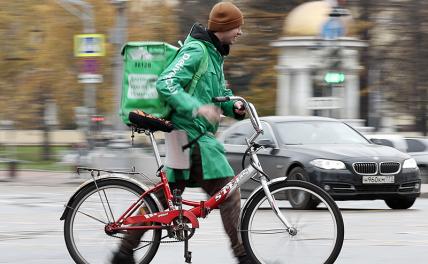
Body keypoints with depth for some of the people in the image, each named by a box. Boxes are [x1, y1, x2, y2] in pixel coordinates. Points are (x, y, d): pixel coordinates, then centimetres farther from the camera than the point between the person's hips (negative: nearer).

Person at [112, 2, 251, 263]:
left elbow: (219, 91, 29)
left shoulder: (215, 53, 19)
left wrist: (232, 105, 6)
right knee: (229, 193, -10)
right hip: (193, 135, -10)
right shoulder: (195, 51, -13)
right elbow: (166, 84, -24)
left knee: (165, 196, 10)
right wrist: (197, 108, -35)